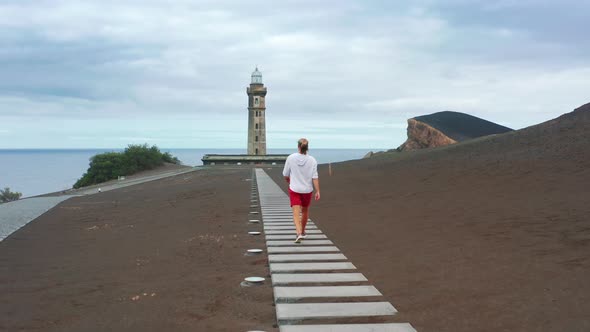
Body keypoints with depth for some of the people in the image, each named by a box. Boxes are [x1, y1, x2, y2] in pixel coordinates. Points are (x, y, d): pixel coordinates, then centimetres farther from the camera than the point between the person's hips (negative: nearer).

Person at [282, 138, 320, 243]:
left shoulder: (290, 158, -9)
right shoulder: (312, 160, -9)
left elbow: (285, 175, 0)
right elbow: (315, 177, -12)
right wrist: (318, 191, -7)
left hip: (294, 189, -1)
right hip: (307, 190, 2)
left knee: (296, 213, -4)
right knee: (305, 211, 21)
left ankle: (299, 233, -22)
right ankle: (303, 231, 36)